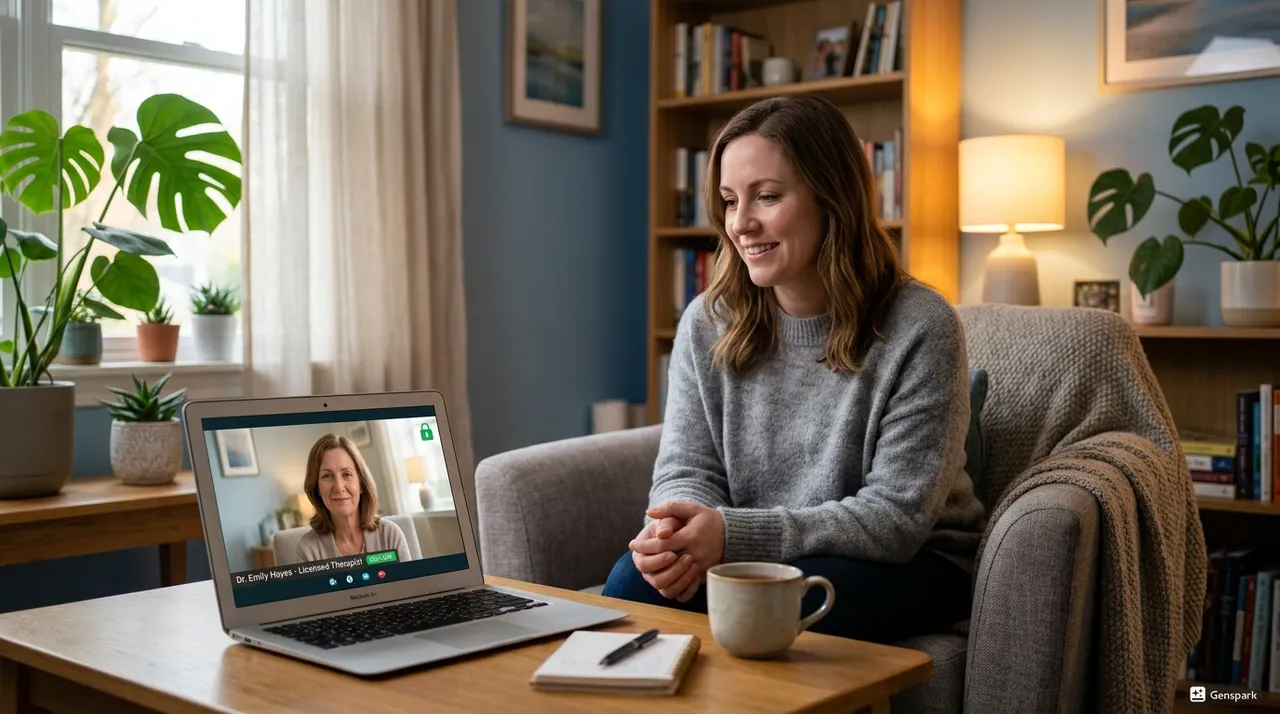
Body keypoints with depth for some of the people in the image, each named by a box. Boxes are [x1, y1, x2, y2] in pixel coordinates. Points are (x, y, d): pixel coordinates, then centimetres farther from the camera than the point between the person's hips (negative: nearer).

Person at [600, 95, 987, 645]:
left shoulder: (920, 327, -15)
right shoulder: (707, 322, 1)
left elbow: (896, 517, -18)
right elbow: (687, 470, 1)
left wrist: (733, 535, -29)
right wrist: (676, 534, -25)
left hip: (908, 563, -3)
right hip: (751, 554, 4)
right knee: (636, 579, -25)